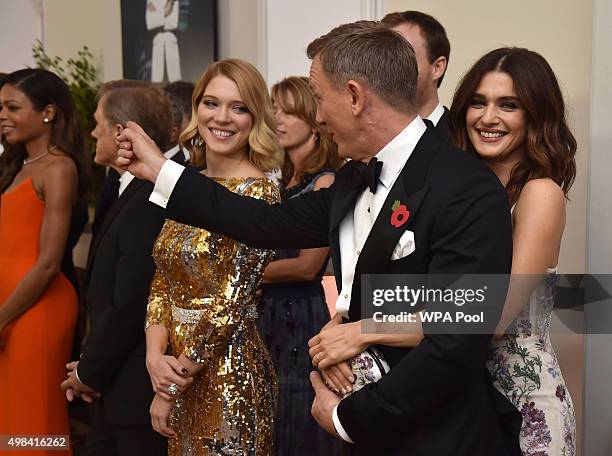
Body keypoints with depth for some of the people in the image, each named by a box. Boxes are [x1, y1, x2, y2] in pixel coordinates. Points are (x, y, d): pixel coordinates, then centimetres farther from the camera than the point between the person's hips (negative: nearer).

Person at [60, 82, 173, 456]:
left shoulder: (148, 202, -22)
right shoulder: (133, 191, 8)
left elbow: (129, 305, -22)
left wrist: (90, 372, -9)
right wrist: (91, 366, 5)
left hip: (139, 389, -9)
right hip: (120, 386, 9)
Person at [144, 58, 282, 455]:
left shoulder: (257, 193, -15)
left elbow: (232, 301, -18)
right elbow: (163, 282, 7)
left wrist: (171, 386, -12)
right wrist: (155, 357, -9)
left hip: (228, 373, -7)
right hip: (178, 364, 7)